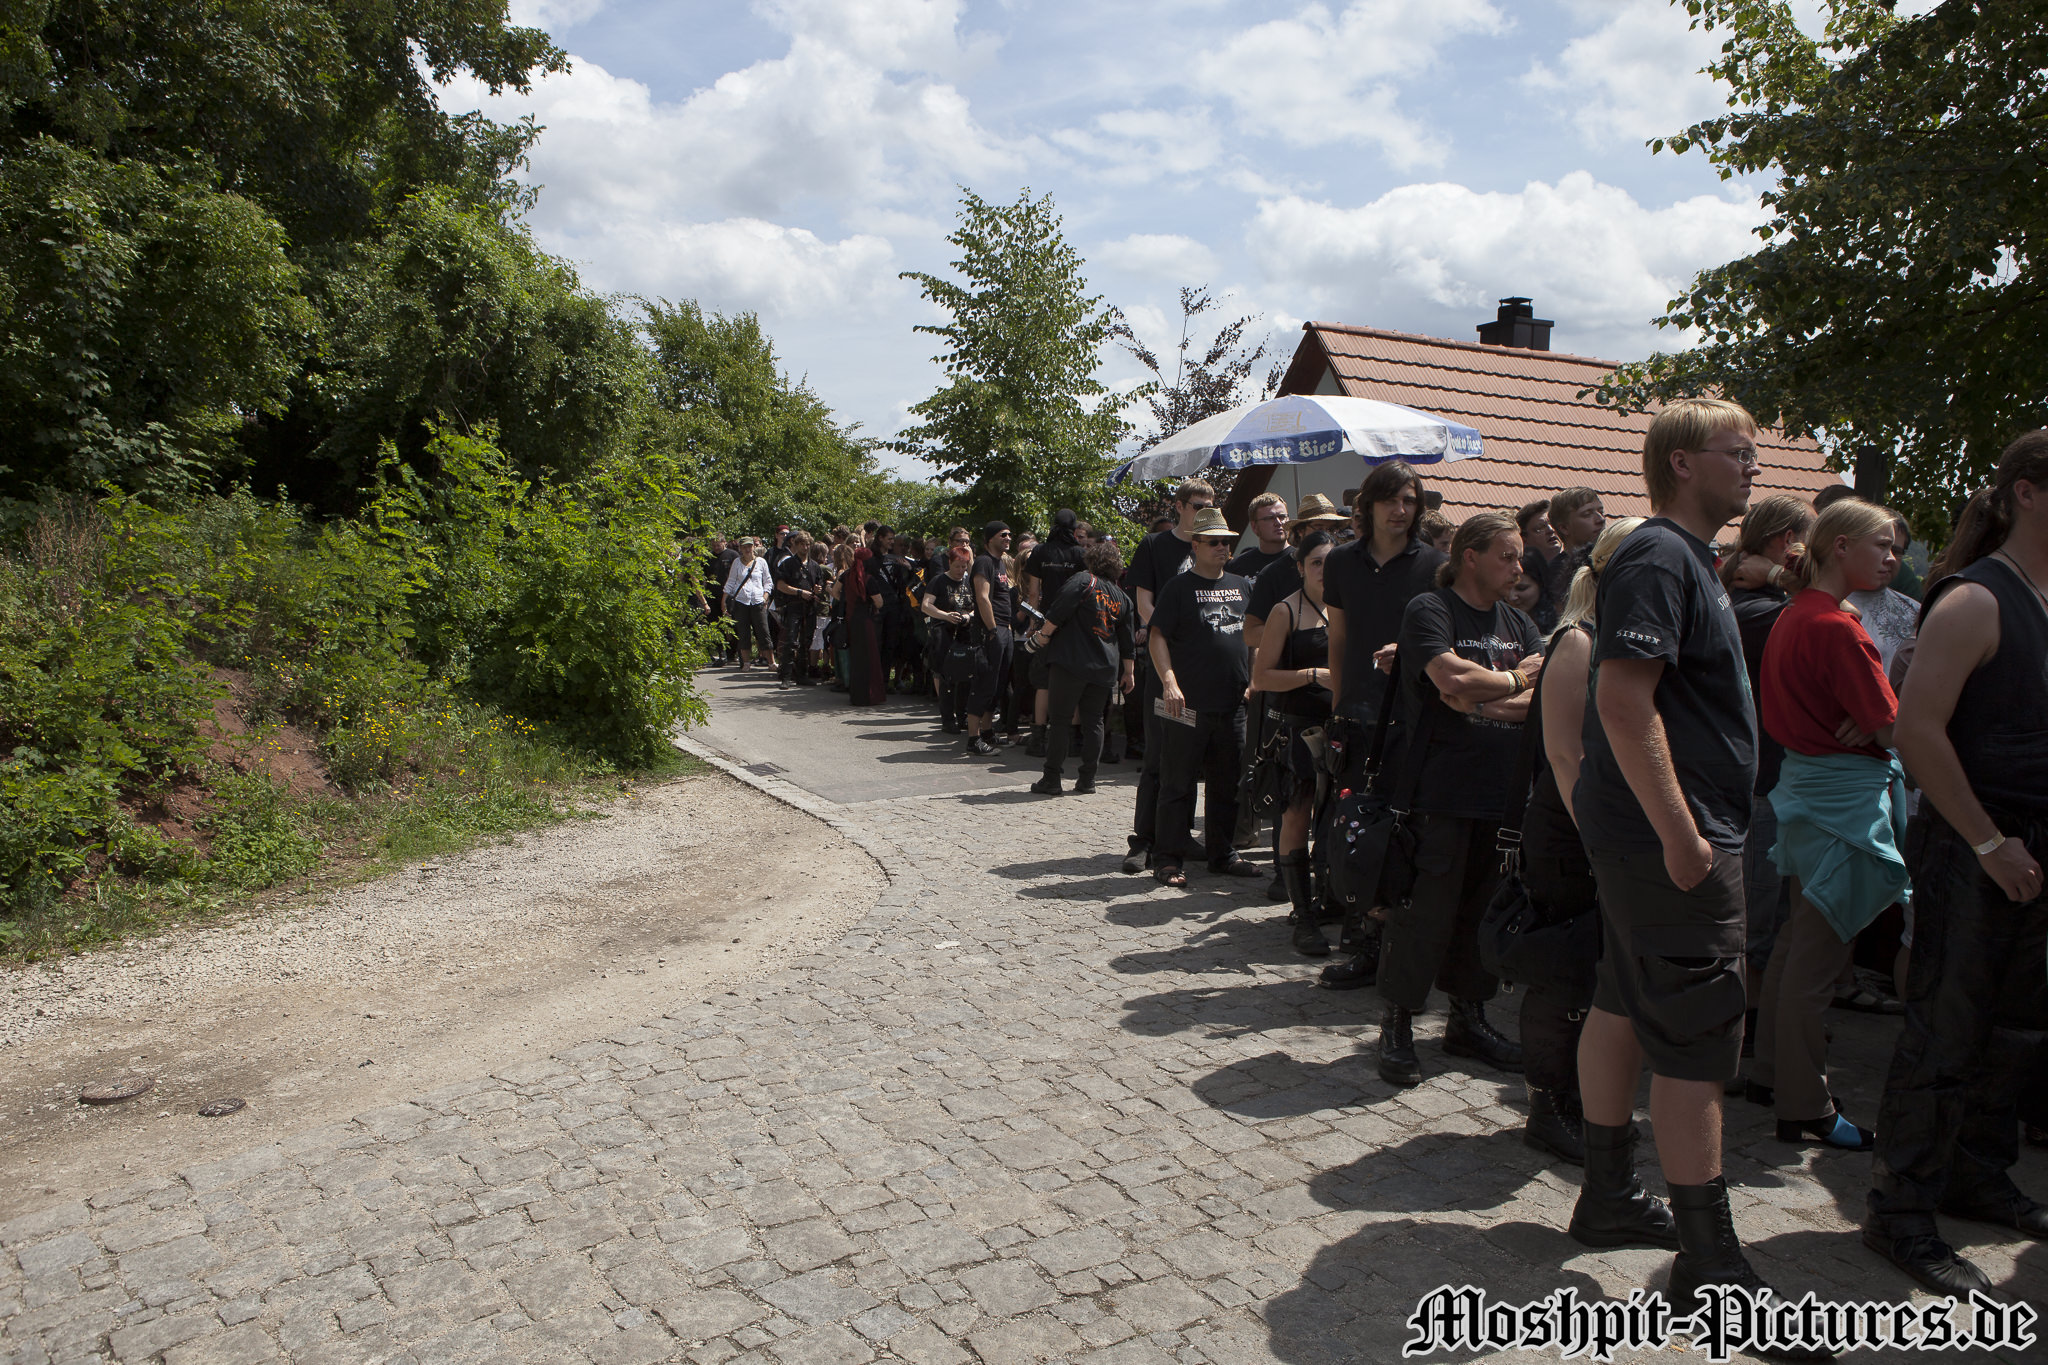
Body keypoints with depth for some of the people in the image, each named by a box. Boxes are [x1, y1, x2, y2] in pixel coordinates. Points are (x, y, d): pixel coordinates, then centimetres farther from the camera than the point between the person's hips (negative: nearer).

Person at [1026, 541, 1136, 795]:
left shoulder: (1083, 580, -4)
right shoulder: (1121, 597, 14)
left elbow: (1058, 611, -14)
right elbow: (1127, 641, 17)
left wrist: (1045, 633, 0)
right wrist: (1129, 671, 23)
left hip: (1071, 661, -5)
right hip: (1104, 668, 5)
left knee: (1059, 719, 0)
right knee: (1093, 721, 12)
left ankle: (1051, 779, 1)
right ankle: (1087, 780, 13)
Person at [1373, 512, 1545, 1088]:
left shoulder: (1519, 624, 16)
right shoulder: (1429, 610, -5)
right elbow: (1455, 679, -22)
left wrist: (1486, 702, -12)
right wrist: (1515, 682, -5)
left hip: (1502, 792, 7)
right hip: (1440, 792, -7)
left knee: (1485, 910, 13)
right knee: (1424, 910, -4)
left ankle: (1468, 1019, 27)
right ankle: (1397, 1026, 8)